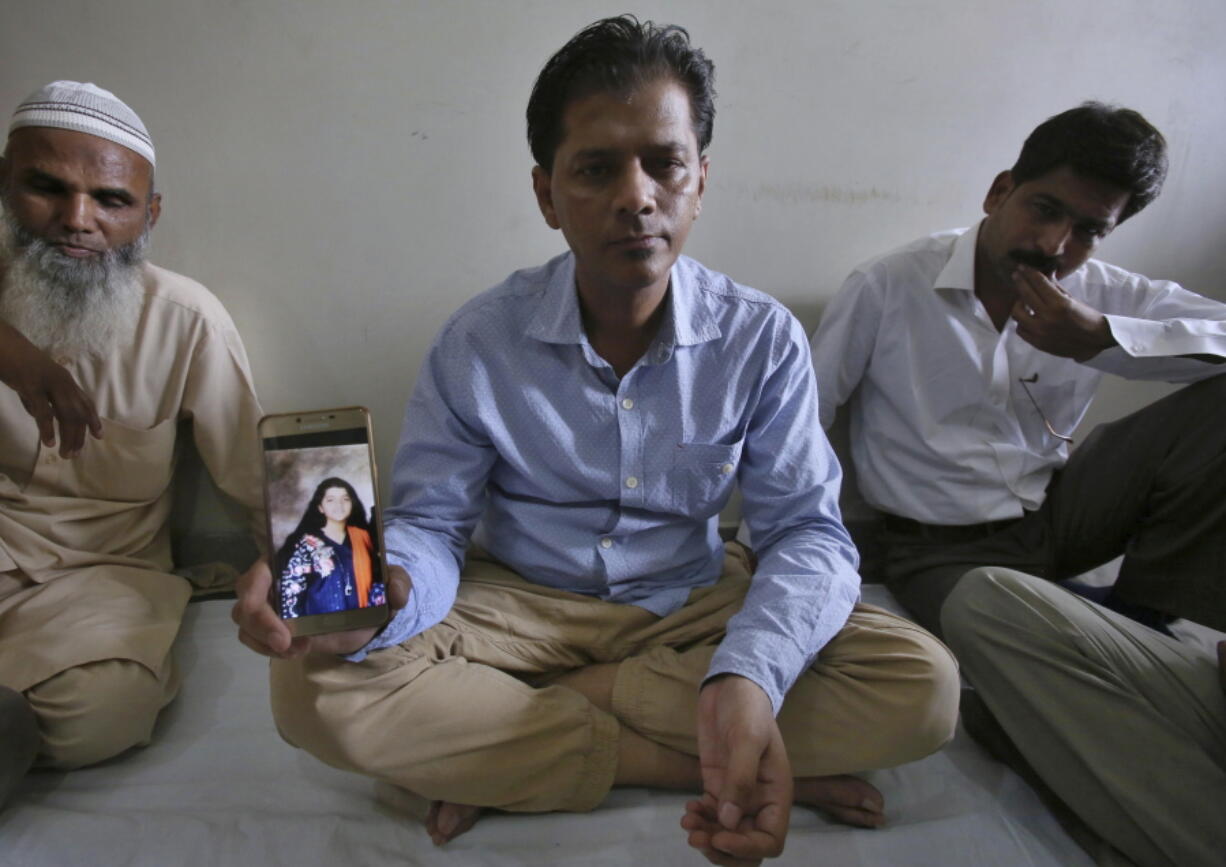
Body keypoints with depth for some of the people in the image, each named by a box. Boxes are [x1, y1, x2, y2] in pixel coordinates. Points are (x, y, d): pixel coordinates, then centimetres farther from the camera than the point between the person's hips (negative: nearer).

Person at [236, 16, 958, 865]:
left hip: (694, 604, 2)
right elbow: (430, 524, -8)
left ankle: (498, 746, -19)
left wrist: (747, 680, -34)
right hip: (522, 603, 0)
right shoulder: (477, 342, -10)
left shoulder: (763, 339, -10)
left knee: (922, 685, -22)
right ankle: (695, 763, -18)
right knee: (318, 690, -26)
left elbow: (806, 530, -12)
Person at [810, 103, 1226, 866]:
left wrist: (1101, 339, -21)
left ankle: (1137, 616, -2)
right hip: (948, 549, -4)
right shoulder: (887, 288, -8)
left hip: (1060, 514, 5)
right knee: (989, 607, -41)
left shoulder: (1099, 294, 3)